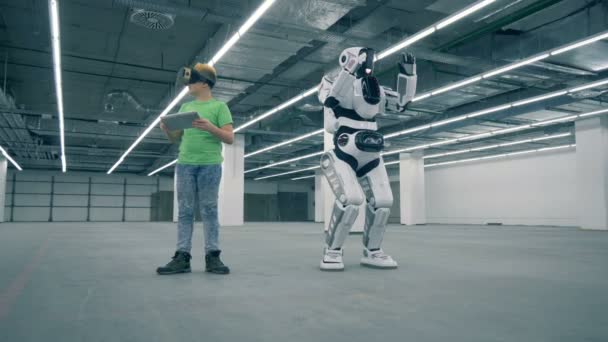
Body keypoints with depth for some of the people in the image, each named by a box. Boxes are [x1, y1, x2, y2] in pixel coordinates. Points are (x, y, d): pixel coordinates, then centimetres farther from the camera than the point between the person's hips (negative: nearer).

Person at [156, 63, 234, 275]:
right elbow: (176, 139, 19)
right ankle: (182, 256, 4)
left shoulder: (219, 106, 5)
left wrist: (210, 127, -19)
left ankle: (212, 256, 2)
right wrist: (166, 129, -2)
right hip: (185, 164, 4)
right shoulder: (185, 107, 19)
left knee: (209, 211, -2)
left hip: (210, 165, -4)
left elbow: (230, 138, -3)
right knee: (185, 211, 2)